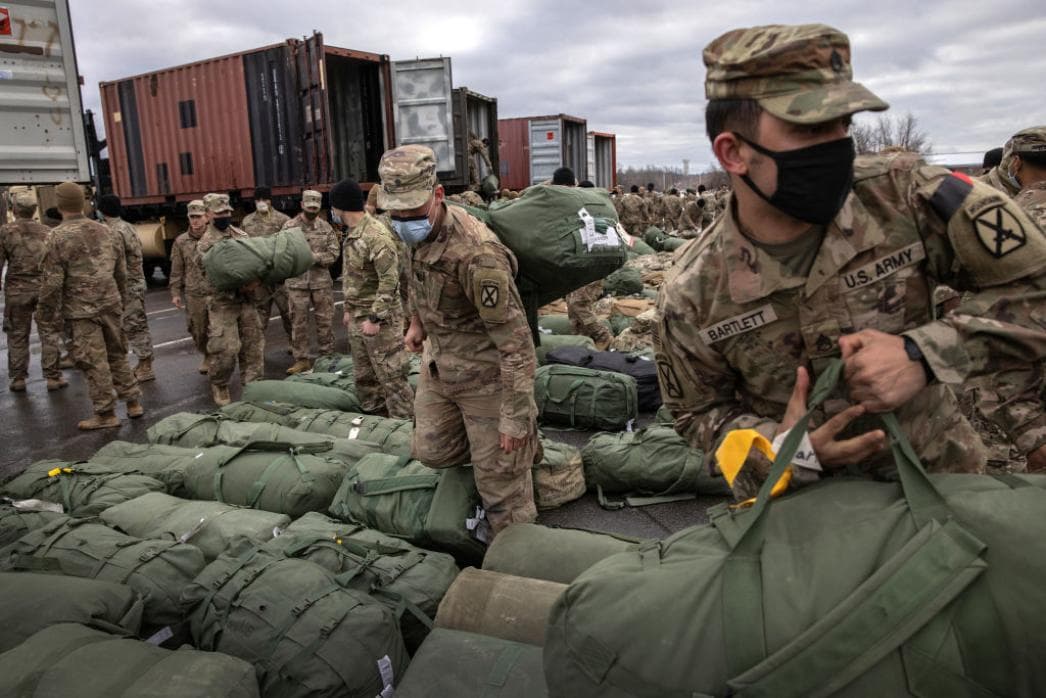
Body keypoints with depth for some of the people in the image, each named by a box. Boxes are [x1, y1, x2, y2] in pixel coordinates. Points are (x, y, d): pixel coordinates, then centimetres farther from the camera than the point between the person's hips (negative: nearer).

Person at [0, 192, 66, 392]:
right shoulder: (46, 232, 3)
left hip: (16, 290, -1)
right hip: (44, 288, 1)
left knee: (17, 336, 10)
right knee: (49, 334, 6)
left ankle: (18, 378, 16)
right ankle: (53, 377, 8)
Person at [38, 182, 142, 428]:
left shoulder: (59, 236, -11)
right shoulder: (106, 232, 7)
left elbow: (52, 281, -11)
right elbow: (121, 273, 12)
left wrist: (49, 312, 0)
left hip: (81, 310, -6)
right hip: (111, 305, 6)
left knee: (94, 362, 0)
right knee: (117, 355, 16)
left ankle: (106, 414, 6)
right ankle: (133, 402, 20)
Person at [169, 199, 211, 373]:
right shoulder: (181, 241, 5)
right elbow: (177, 270, 9)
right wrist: (175, 292, 6)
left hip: (217, 294, -2)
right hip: (193, 296, 2)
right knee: (198, 331, 10)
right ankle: (206, 357, 33)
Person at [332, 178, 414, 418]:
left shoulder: (376, 235, -19)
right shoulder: (352, 234, 11)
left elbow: (390, 280, -23)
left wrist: (374, 317, -22)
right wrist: (349, 309, 21)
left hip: (379, 318, -10)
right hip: (358, 317, 10)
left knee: (391, 376, -5)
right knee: (364, 376, 17)